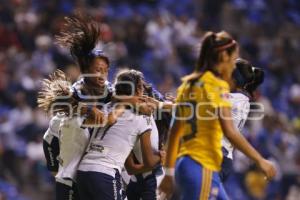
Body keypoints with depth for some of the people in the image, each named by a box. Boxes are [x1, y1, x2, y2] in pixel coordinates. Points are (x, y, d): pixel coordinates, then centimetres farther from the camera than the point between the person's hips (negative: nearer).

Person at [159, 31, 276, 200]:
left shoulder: (189, 84, 14)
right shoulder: (217, 85, -10)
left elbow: (175, 132, 16)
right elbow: (230, 132, -19)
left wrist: (170, 172, 20)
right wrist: (260, 160, -14)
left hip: (184, 164, 9)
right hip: (202, 168, -9)